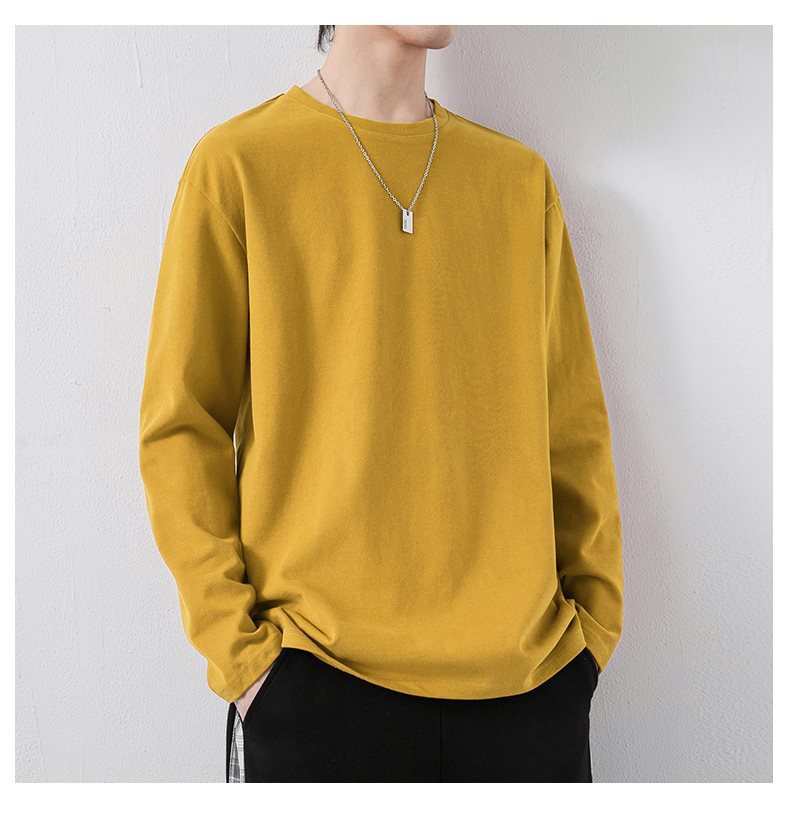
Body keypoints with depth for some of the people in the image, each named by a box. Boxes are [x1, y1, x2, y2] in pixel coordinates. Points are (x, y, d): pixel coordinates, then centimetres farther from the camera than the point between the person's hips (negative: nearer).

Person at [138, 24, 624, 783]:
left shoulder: (521, 177, 9)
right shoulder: (237, 163, -1)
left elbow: (573, 428, 9)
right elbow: (181, 425, -3)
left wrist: (594, 619, 3)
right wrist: (237, 646, -8)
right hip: (319, 678, -2)